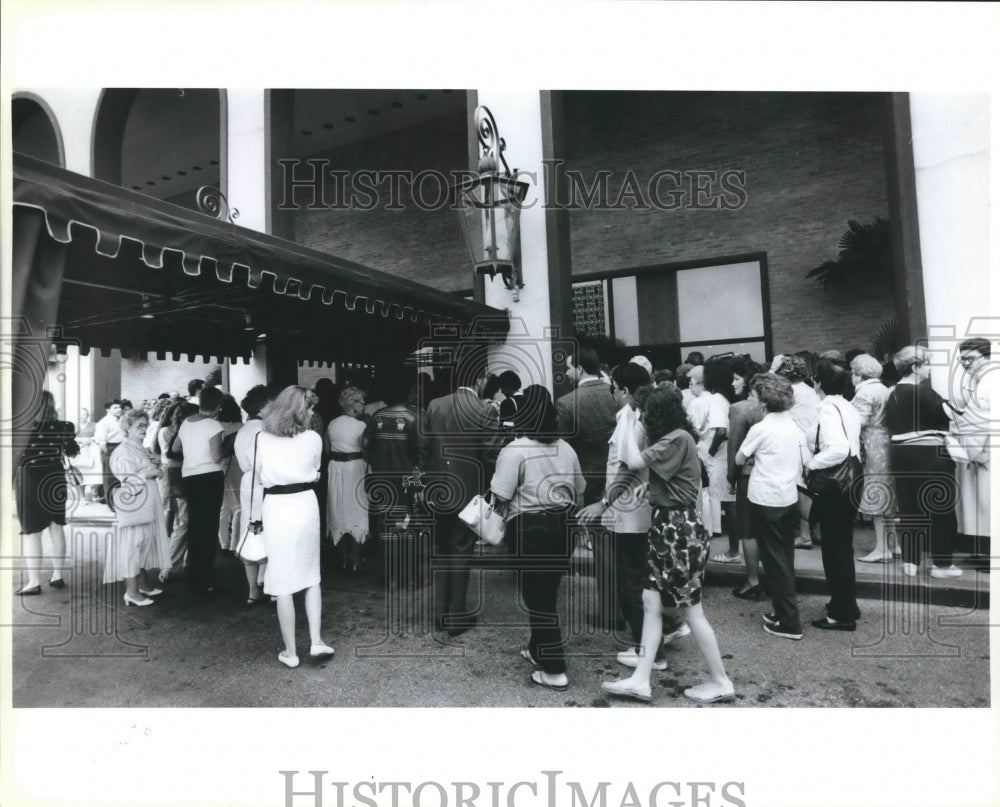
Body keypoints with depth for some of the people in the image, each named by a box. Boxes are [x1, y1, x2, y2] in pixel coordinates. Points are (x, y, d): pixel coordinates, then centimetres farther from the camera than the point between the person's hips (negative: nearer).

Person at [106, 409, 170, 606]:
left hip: (147, 506, 9)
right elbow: (128, 481, -20)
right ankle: (131, 592, 3)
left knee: (145, 544, 14)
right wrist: (151, 472, -16)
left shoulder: (140, 449, 15)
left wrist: (156, 471, 8)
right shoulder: (123, 452, -13)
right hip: (133, 507, -9)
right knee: (132, 545, -4)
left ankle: (143, 584, 25)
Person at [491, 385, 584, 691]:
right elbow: (579, 490, 14)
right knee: (547, 592, 20)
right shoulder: (565, 448, 7)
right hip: (560, 525, 7)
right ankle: (539, 649, 36)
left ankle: (554, 670, 8)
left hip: (528, 528, -6)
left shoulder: (515, 449, -13)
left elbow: (501, 494, -16)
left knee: (536, 596, 3)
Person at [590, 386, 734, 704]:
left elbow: (634, 462, -19)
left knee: (691, 610, 2)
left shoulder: (678, 439, -17)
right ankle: (640, 680, 15)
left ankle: (720, 682, 20)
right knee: (651, 601, 9)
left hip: (679, 529, -10)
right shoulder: (672, 440, 15)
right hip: (666, 527, 10)